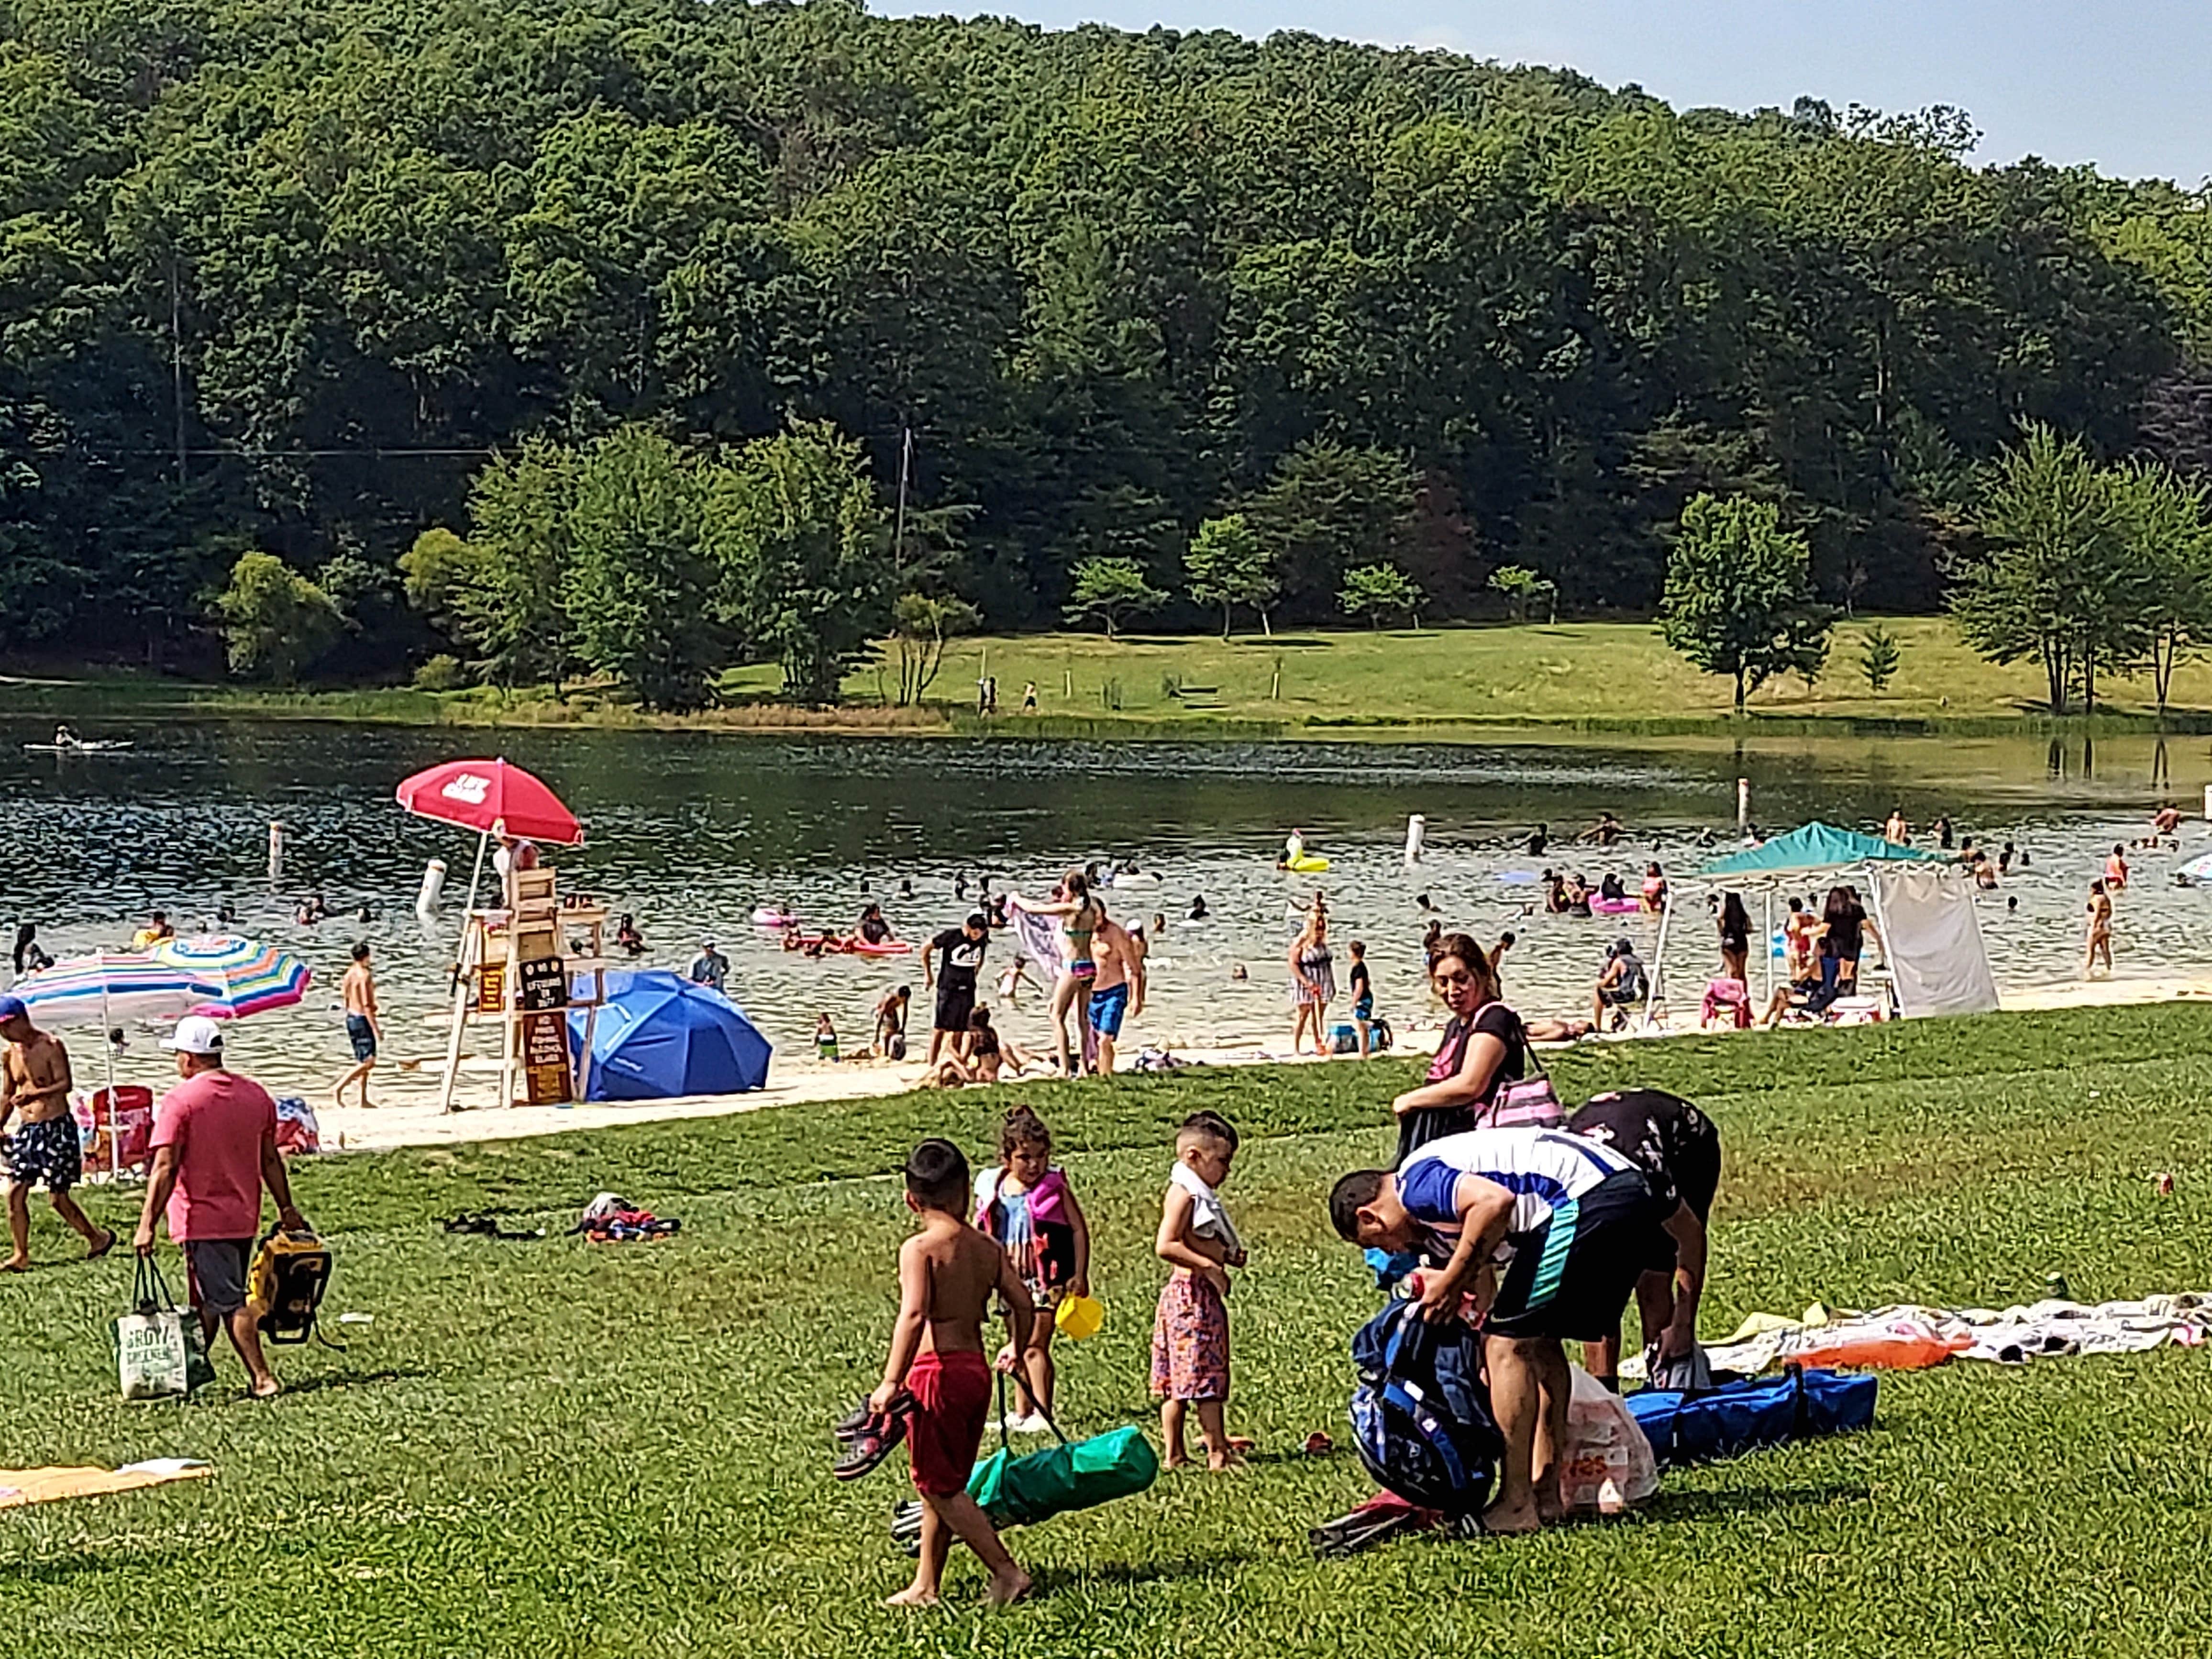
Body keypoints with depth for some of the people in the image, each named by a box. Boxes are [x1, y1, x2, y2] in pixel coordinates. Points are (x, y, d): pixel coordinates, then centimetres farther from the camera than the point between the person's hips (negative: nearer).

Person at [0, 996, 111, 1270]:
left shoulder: (51, 1046, -10)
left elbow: (66, 1083, -19)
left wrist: (36, 1094, -35)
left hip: (56, 1127, -6)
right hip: (26, 1129, 6)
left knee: (57, 1197, -4)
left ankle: (98, 1237, 17)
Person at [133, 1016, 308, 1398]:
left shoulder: (179, 1102, -13)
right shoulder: (256, 1095, 5)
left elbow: (165, 1169, -17)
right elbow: (270, 1160, 10)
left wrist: (147, 1224, -16)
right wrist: (287, 1210, 17)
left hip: (203, 1220, -6)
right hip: (244, 1218, 6)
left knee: (229, 1303, -4)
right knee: (209, 1300, 17)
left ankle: (262, 1377, -8)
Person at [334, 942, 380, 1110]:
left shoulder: (350, 973, 7)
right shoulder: (365, 975, -18)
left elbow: (346, 1000, 13)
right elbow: (366, 1005, -22)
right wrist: (376, 1029, -20)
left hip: (351, 1018, 9)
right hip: (363, 1020, -9)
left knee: (362, 1061, 15)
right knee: (368, 1062, -6)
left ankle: (364, 1100, 18)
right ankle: (338, 1089, -13)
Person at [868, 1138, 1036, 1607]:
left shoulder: (919, 1248, -11)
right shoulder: (987, 1248, 7)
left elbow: (914, 1315, -23)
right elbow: (1023, 1303, 8)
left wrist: (891, 1382, -22)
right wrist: (1017, 1349, 28)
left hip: (936, 1371, -7)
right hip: (976, 1370, 7)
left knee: (941, 1486, 2)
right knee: (943, 1485, 17)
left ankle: (1007, 1573, 0)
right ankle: (926, 1586, 24)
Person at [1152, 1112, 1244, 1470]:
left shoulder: (1199, 1195, 17)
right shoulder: (1183, 1194, -14)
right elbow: (1166, 1246, -24)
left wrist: (1228, 1256, 10)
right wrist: (1209, 1266, -23)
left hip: (1202, 1294, 10)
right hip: (1191, 1292, -10)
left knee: (1177, 1380, 10)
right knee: (1206, 1375, -7)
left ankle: (1175, 1453, 13)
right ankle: (1218, 1452, -6)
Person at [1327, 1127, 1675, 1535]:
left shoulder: (1416, 1183, -1)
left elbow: (1496, 1201, -21)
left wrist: (1451, 1282, -9)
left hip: (1589, 1202, -10)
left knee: (1509, 1342, -3)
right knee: (1541, 1341, 20)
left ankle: (1516, 1507, -1)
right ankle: (1546, 1495, 21)